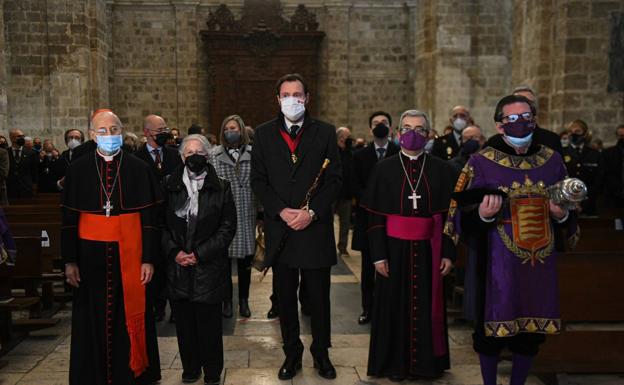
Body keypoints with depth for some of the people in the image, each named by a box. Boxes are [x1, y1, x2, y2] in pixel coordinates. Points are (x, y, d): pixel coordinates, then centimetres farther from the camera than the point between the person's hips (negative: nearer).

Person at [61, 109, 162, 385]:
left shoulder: (138, 168, 0)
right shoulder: (78, 169, 2)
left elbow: (149, 216, -1)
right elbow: (69, 218, 4)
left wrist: (148, 258, -4)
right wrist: (70, 261, 0)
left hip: (128, 254, -1)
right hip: (91, 255, 1)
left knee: (129, 315, 7)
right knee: (93, 318, 8)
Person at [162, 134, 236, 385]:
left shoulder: (221, 188, 1)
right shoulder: (168, 186, 6)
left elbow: (228, 227, -1)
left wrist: (200, 254, -9)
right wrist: (174, 251, -8)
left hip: (209, 267, -2)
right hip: (177, 266, 2)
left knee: (209, 322, 1)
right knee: (184, 321, 7)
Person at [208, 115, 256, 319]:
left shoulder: (253, 154, 4)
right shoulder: (214, 155, 3)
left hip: (247, 215, 1)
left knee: (245, 259, 7)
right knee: (224, 258, 5)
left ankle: (244, 300, 23)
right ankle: (227, 301, 19)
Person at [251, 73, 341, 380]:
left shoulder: (325, 132, 3)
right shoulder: (264, 133, 6)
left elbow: (334, 179, 0)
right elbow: (258, 180, 2)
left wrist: (312, 212, -12)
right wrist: (281, 211, -11)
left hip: (316, 227, -1)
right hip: (279, 228, 1)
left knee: (319, 297, 8)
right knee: (285, 297, 10)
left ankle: (321, 353, 24)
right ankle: (292, 353, 25)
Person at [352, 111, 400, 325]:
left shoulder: (401, 154, 4)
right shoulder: (360, 156, 9)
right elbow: (356, 187, 3)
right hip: (368, 218, 2)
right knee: (368, 267, 7)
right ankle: (368, 309, 16)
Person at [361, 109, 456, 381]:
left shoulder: (442, 170, 2)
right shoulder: (384, 169, 0)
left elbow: (449, 215, 3)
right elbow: (375, 217, -1)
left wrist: (448, 253, -2)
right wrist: (378, 255, -7)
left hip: (428, 251, 1)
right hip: (395, 249, 0)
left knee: (426, 307, 8)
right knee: (394, 307, 6)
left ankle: (425, 362, 24)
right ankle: (395, 363, 21)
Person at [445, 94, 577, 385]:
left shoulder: (552, 160, 6)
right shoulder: (481, 163, -6)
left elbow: (569, 217, 16)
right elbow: (463, 220, -5)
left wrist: (562, 214, -7)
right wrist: (483, 215, -26)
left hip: (541, 264, 4)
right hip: (498, 265, -4)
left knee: (531, 332, 14)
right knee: (492, 330, 6)